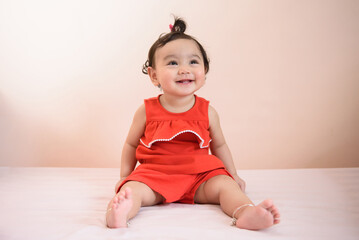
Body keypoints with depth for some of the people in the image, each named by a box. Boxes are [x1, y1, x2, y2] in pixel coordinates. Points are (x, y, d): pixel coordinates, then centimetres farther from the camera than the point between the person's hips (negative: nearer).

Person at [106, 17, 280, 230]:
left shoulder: (207, 112, 0)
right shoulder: (147, 111, -3)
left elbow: (219, 145, 16)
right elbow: (131, 144, 12)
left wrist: (234, 176, 20)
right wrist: (124, 176, 11)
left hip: (199, 175, 1)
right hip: (154, 174, -1)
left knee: (224, 185, -23)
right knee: (132, 189, -28)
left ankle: (246, 212, -47)